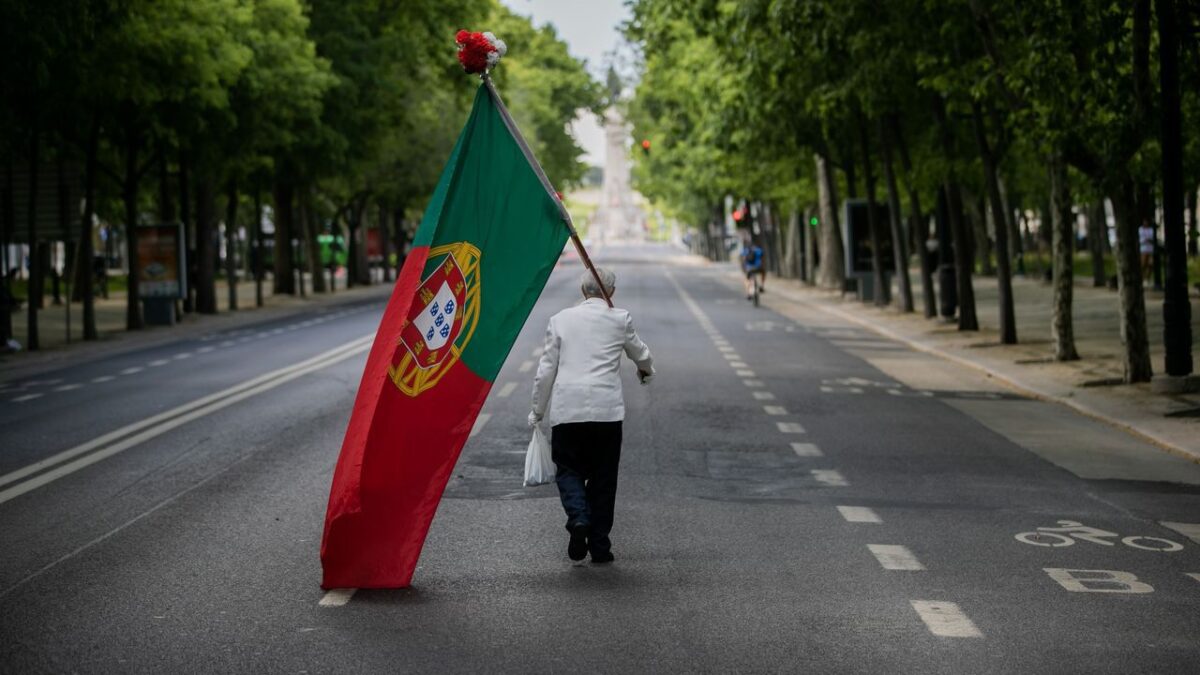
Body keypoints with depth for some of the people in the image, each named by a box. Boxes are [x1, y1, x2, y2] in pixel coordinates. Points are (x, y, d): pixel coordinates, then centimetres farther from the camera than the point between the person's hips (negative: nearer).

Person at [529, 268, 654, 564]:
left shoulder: (560, 319, 7)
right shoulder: (620, 319, 6)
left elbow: (545, 370, 6)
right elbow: (640, 353, 23)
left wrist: (537, 411, 16)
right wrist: (646, 370, 47)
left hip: (566, 409, 0)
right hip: (607, 410, 0)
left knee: (568, 469, 11)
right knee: (603, 477, 9)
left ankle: (578, 518, -17)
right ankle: (599, 545, 11)